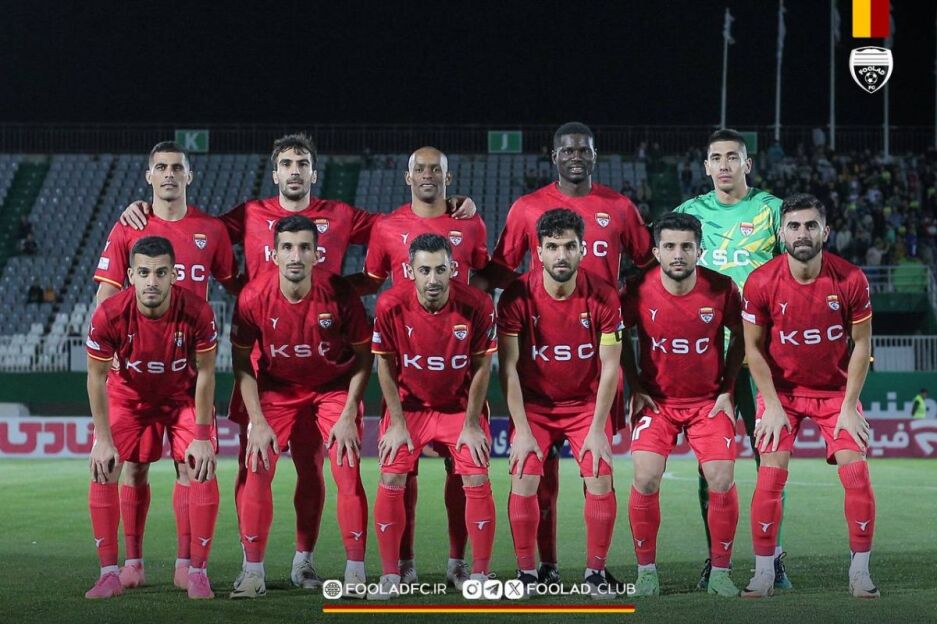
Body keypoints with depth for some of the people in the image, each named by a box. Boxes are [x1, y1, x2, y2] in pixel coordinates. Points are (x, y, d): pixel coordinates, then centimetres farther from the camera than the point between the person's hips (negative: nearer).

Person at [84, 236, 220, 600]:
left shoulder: (197, 312, -30)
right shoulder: (109, 315, -30)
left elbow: (205, 373, -16)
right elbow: (97, 377, -16)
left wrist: (201, 436, -15)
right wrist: (103, 439, -16)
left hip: (183, 395, 0)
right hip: (128, 394, 1)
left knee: (201, 472, -13)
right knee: (104, 471, -11)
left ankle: (197, 572, -2)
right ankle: (110, 573, -2)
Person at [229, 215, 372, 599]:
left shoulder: (339, 295, -24)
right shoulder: (253, 298, -22)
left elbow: (363, 357, -9)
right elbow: (241, 362, -8)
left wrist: (348, 416, -14)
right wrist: (258, 421, -13)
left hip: (335, 387, -1)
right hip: (277, 388, 1)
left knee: (347, 472, -11)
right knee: (257, 470, -10)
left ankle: (356, 573, -1)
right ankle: (253, 573, 0)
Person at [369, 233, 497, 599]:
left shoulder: (477, 305, -22)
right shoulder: (391, 305, -20)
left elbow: (481, 367, -9)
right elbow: (385, 366, -7)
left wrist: (471, 424, -7)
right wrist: (397, 424, -7)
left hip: (460, 406, 0)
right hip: (409, 405, 0)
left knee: (477, 481, -9)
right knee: (391, 480, -10)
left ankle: (480, 576, 3)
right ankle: (390, 578, 1)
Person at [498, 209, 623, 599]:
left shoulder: (603, 296, -14)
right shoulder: (517, 296, -16)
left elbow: (610, 367, -9)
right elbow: (508, 368, -12)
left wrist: (597, 429, -13)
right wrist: (522, 431, -16)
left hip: (587, 403, 0)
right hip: (533, 404, 0)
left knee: (600, 479, -14)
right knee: (524, 480, -15)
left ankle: (596, 572, 1)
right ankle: (526, 573, -1)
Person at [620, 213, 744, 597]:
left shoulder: (722, 289, -12)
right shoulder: (638, 291, -13)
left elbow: (739, 336, 4)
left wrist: (728, 390, 0)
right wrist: (635, 387, -2)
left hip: (709, 401, 0)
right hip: (655, 400, 0)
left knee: (722, 481, -11)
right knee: (646, 480, -15)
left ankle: (720, 571, 6)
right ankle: (646, 570, 1)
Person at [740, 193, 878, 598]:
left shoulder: (851, 280, -16)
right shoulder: (761, 283, -16)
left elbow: (861, 344, -6)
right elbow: (753, 347, -6)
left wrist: (849, 405, -10)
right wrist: (772, 405, -10)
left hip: (836, 389, 0)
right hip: (781, 389, 0)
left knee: (857, 472, -10)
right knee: (770, 475, -12)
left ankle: (860, 572, 2)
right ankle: (763, 572, -1)